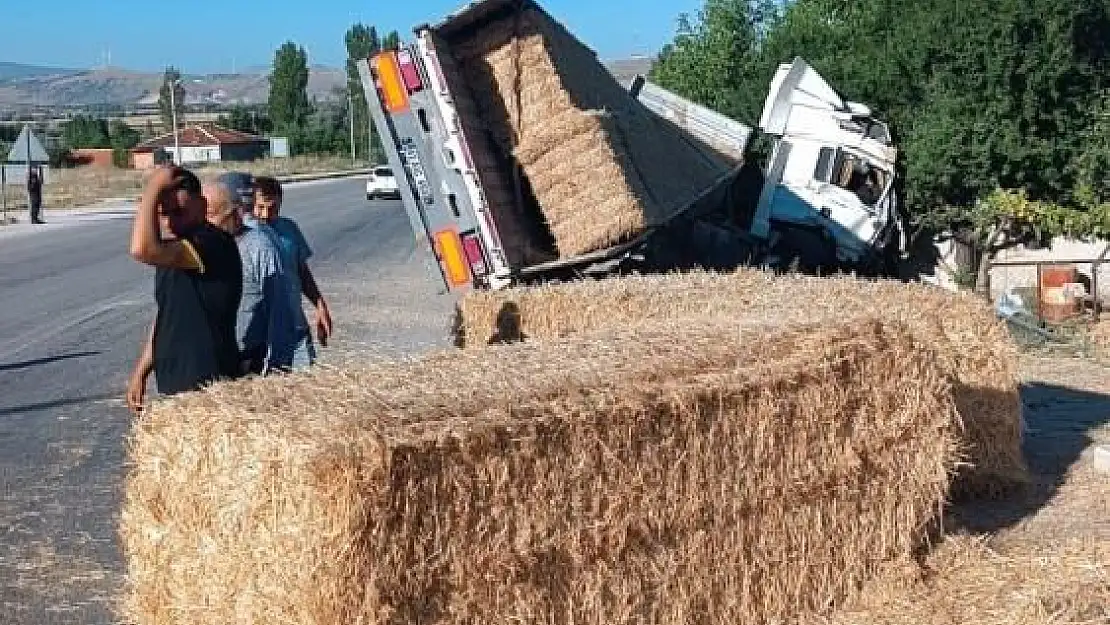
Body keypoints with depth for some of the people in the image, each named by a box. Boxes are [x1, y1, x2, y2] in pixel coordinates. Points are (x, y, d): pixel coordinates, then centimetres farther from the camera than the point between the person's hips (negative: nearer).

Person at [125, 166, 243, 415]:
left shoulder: (213, 243, -19)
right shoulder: (171, 254, 13)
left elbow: (142, 250, -33)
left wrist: (153, 188, -22)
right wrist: (140, 373, 20)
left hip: (207, 387, -9)